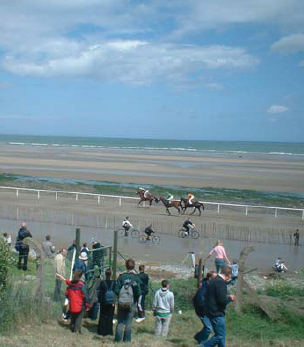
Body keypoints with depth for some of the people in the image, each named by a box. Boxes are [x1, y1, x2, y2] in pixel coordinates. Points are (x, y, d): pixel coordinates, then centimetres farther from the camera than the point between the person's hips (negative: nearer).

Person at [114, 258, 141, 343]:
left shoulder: (121, 276, -7)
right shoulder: (136, 277, -9)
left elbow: (116, 290, -9)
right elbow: (139, 292, -11)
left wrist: (120, 295, 9)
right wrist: (136, 299, 8)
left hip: (121, 302, 1)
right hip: (132, 302, -1)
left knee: (120, 321, 11)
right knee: (129, 322, 11)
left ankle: (118, 339, 10)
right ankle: (127, 339, 14)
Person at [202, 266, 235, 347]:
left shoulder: (213, 280, 12)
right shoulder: (221, 282, -18)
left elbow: (207, 296, 19)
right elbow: (222, 300, -25)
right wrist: (230, 298, -4)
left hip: (211, 312, 10)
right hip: (217, 313, -10)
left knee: (220, 335, 16)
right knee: (220, 336, -3)